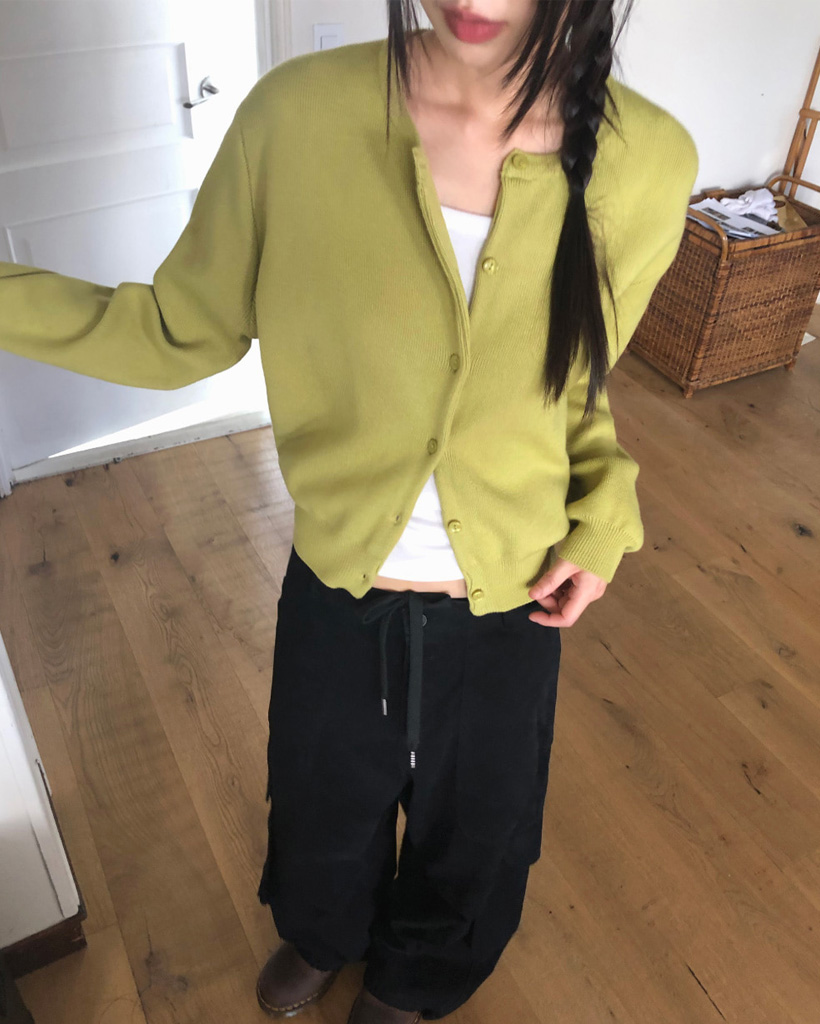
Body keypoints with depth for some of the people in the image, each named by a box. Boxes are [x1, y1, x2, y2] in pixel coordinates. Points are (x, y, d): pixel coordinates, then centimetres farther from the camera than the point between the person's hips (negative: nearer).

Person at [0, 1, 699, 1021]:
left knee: (470, 828, 27)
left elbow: (576, 385, 1)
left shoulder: (648, 161, -15)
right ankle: (322, 933, 69)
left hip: (508, 604, 1)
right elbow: (181, 330, -8)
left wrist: (601, 520, -11)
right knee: (322, 803, 29)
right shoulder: (295, 114, -19)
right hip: (337, 592, 0)